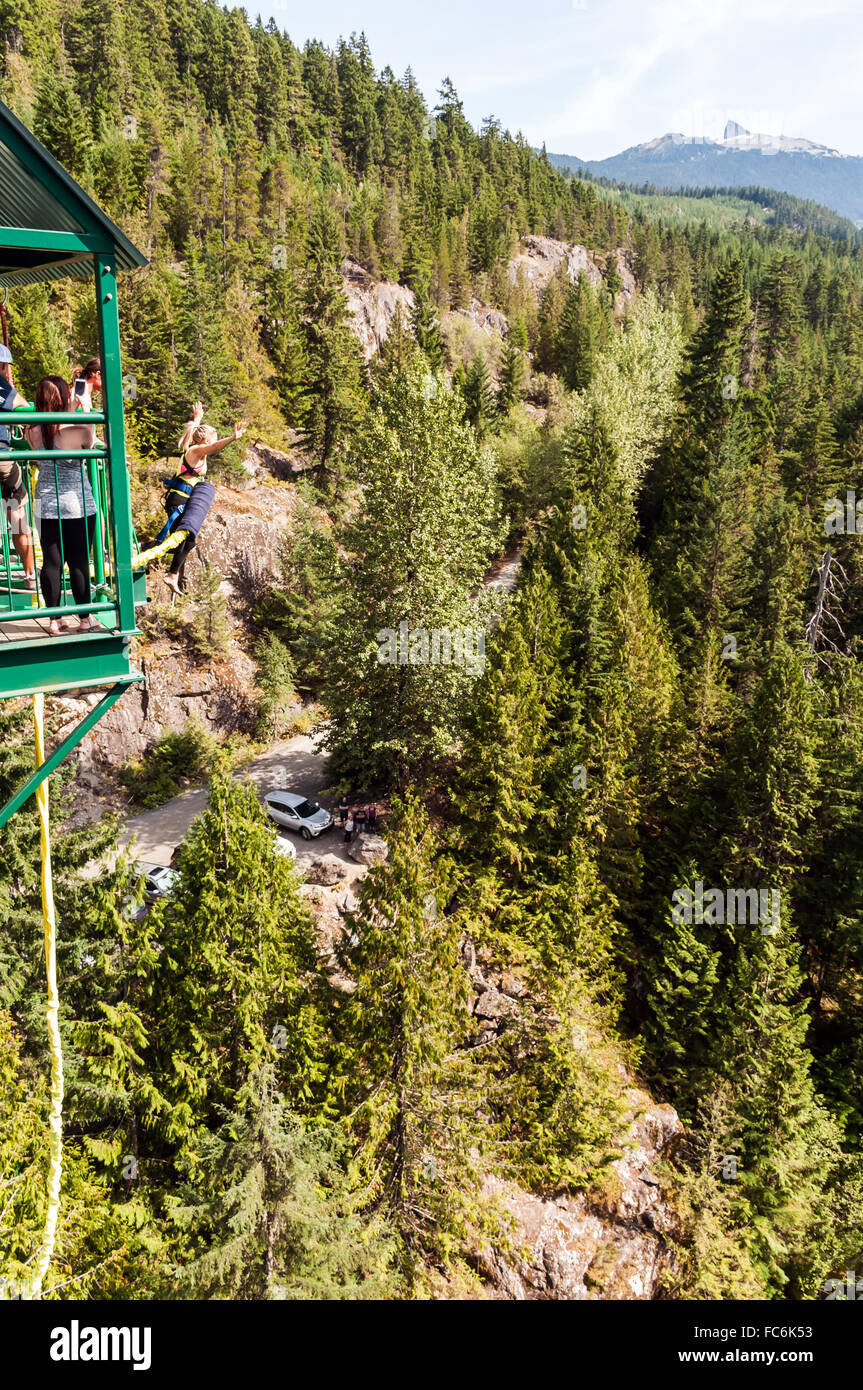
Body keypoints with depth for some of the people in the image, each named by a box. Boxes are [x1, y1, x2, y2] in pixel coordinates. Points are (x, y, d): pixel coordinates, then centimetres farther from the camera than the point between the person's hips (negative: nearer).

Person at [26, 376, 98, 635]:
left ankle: (54, 620, 16)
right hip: (78, 505, -4)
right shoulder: (78, 431, -17)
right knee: (79, 562, 5)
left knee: (51, 562, 8)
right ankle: (86, 619, 16)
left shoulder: (33, 431, -6)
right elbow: (90, 443, 5)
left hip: (46, 505, 4)